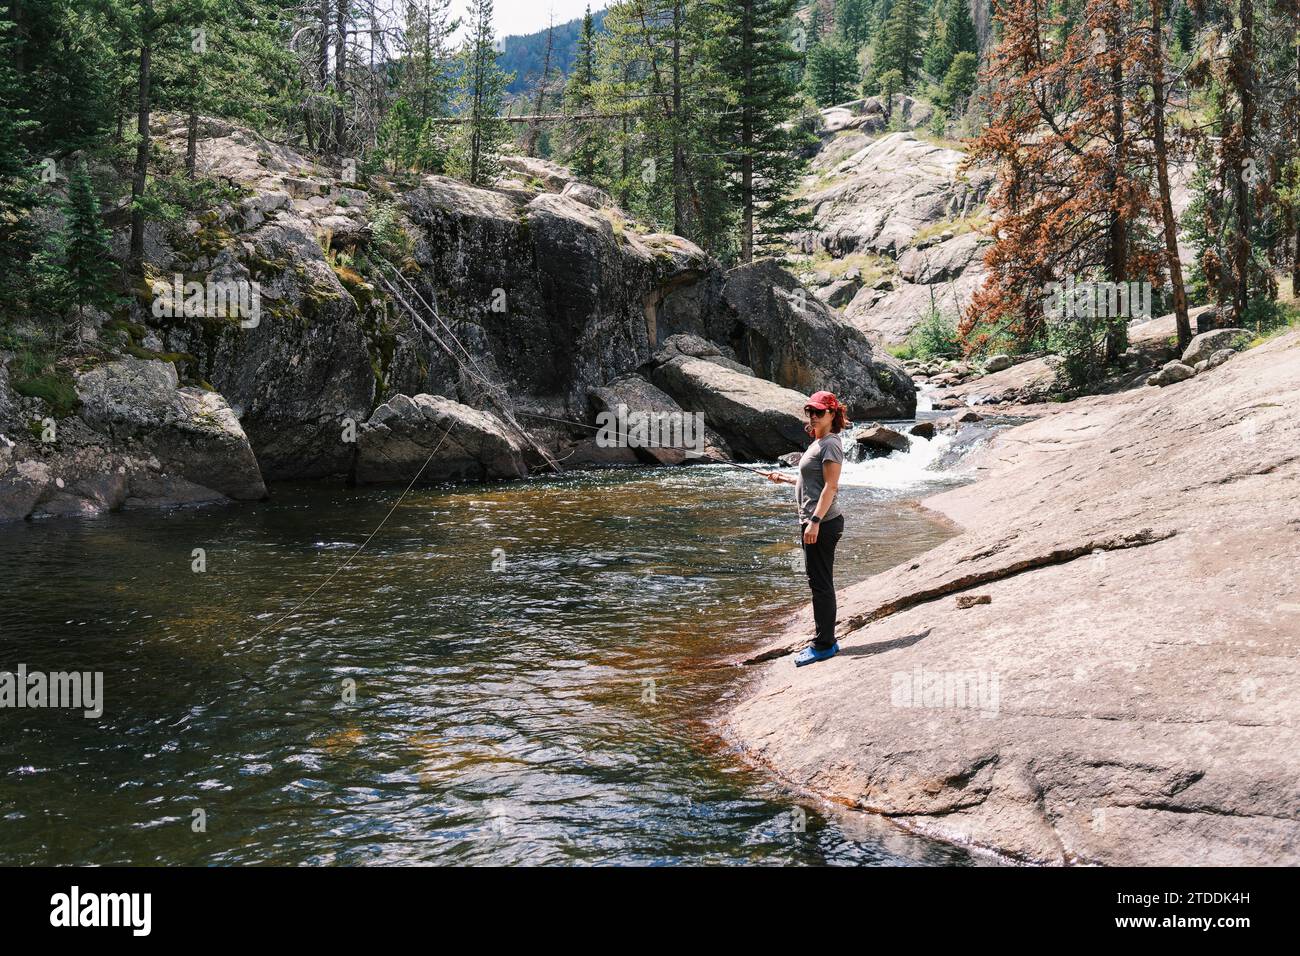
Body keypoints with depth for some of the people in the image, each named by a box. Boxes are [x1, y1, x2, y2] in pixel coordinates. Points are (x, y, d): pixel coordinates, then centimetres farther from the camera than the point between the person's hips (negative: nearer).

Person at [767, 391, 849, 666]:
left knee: (820, 583, -6)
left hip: (822, 523, -11)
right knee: (820, 583, 15)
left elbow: (830, 486, -20)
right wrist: (786, 479, 28)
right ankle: (826, 641, 22)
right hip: (814, 521, 11)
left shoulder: (830, 444, -13)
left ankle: (824, 645, 1)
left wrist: (815, 521, -26)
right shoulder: (818, 443, 18)